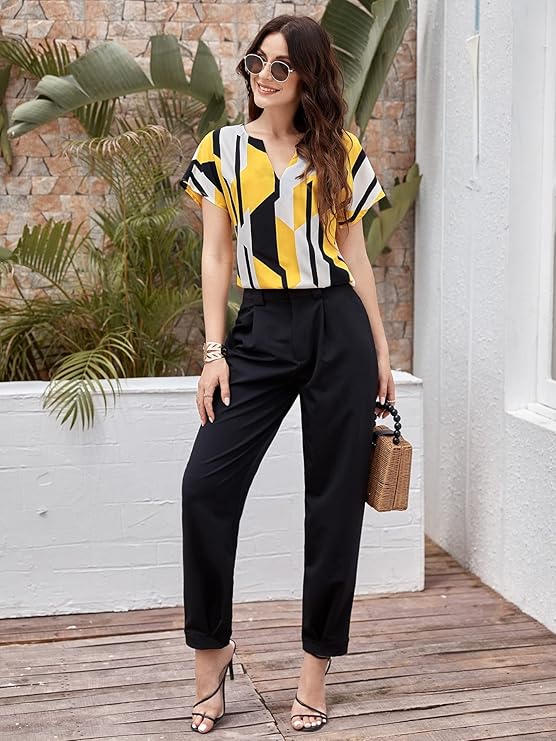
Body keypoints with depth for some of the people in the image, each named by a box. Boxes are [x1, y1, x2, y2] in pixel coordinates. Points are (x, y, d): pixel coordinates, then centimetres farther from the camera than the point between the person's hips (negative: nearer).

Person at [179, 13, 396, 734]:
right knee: (206, 484, -12)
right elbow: (216, 254, 5)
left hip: (338, 328, 0)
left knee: (334, 497, 3)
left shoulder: (342, 152, 8)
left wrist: (381, 352, 7)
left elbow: (354, 255, 10)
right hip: (261, 330, 0)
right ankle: (212, 649, 7)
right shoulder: (224, 148, 7)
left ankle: (317, 665, 15)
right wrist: (213, 352, -3)